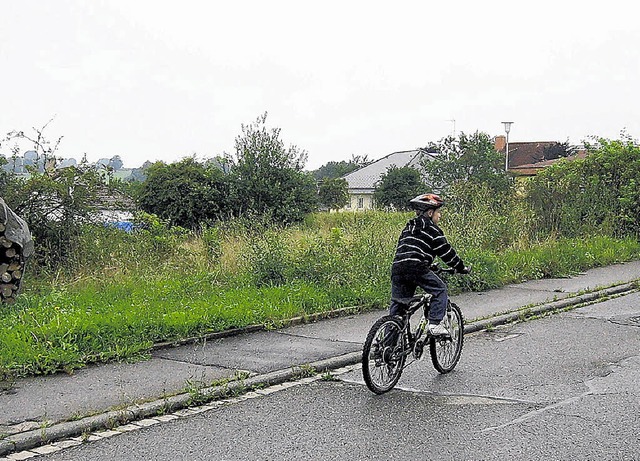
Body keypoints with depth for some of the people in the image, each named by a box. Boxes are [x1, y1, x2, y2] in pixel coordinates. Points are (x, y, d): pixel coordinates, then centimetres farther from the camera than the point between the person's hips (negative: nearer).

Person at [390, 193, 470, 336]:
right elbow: (446, 251, 5)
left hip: (397, 267, 7)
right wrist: (461, 267, 15)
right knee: (440, 290, 9)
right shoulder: (431, 228, 6)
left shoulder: (408, 227, 27)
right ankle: (434, 324, -2)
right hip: (417, 268, -7)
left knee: (397, 302, 15)